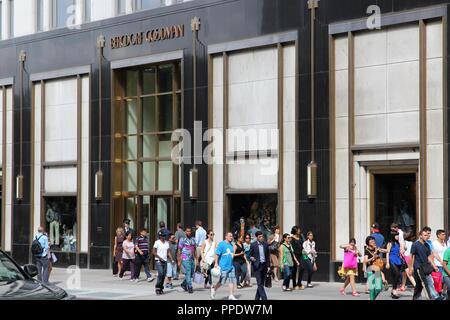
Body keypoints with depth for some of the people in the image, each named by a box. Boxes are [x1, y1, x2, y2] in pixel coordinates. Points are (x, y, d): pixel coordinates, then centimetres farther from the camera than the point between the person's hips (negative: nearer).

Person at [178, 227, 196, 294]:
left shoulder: (193, 239, 11)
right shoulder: (182, 239, -5)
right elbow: (179, 250, -4)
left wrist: (196, 259, 12)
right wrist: (179, 261, -7)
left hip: (192, 259, 6)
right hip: (185, 259, -6)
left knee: (191, 273, 9)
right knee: (188, 273, -7)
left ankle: (184, 284, 27)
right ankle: (190, 287, -1)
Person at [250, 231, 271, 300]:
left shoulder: (265, 244, 7)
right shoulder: (253, 245, -3)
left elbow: (268, 255, 11)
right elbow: (250, 255, 3)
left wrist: (268, 266, 7)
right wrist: (251, 258, -21)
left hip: (264, 265, 4)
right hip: (257, 266, -4)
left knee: (261, 283, 9)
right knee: (259, 283, -9)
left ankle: (257, 298, 20)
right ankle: (264, 298, -13)